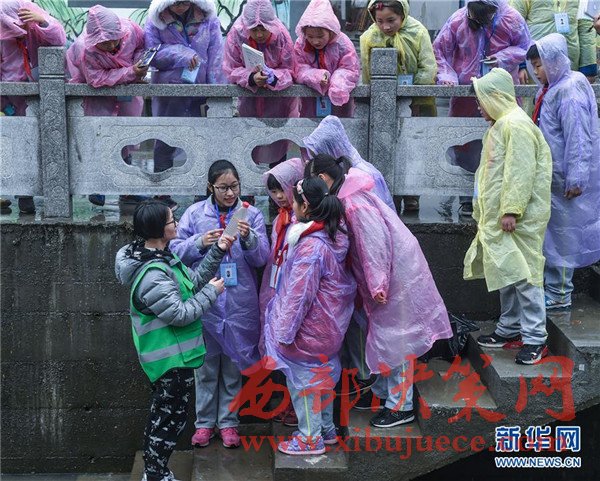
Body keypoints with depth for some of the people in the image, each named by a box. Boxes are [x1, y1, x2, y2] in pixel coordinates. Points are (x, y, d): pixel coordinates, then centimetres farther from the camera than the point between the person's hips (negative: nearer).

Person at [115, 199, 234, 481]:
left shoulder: (161, 257, 4)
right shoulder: (152, 275, -28)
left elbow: (193, 281, 10)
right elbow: (180, 314, -26)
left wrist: (218, 251, 4)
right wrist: (211, 293, -15)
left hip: (167, 354, 10)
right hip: (173, 358, -10)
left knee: (162, 416, 21)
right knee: (171, 419, 3)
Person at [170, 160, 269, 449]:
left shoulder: (252, 215, 0)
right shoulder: (195, 213, 0)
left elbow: (261, 258, -6)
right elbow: (176, 250, -2)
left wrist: (249, 238, -24)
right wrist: (199, 243, -19)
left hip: (240, 304, 0)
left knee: (233, 366, 11)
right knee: (206, 366, 11)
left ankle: (229, 421, 25)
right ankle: (205, 421, 25)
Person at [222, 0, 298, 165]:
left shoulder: (282, 36, -21)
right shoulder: (236, 35, -22)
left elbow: (289, 71, -13)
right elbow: (231, 70, -17)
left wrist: (273, 77, -37)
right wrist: (251, 78, -37)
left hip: (278, 94, 0)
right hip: (249, 97, 1)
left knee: (277, 144, 5)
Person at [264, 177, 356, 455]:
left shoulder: (311, 246, -28)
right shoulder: (332, 234, -1)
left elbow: (299, 295, -25)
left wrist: (285, 332, -18)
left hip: (309, 328, -9)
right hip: (328, 325, 9)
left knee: (303, 379, 7)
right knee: (322, 374, 22)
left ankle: (310, 439, 20)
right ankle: (326, 429, 37)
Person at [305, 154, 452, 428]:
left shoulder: (355, 203, -22)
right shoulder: (349, 196, 9)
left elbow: (374, 242, -25)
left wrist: (377, 284, -21)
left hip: (398, 274, -10)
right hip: (392, 272, 10)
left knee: (394, 337, -3)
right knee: (383, 332, 19)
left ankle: (400, 406, 5)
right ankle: (383, 391, 32)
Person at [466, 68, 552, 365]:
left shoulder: (516, 125, -15)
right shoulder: (500, 125, 19)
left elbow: (521, 172, -22)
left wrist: (511, 210, -25)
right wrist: (485, 212, 23)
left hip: (519, 219, -10)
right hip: (498, 217, 10)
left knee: (523, 274, -9)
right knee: (506, 273, 15)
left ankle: (535, 338, -5)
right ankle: (510, 328, 25)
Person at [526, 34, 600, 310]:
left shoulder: (570, 92, -18)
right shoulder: (550, 89, 12)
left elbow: (578, 139, -22)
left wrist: (575, 179, -23)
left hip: (564, 182, -9)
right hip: (550, 176, 10)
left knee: (561, 234, -1)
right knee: (549, 233, 16)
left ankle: (559, 295, 8)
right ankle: (551, 285, 26)